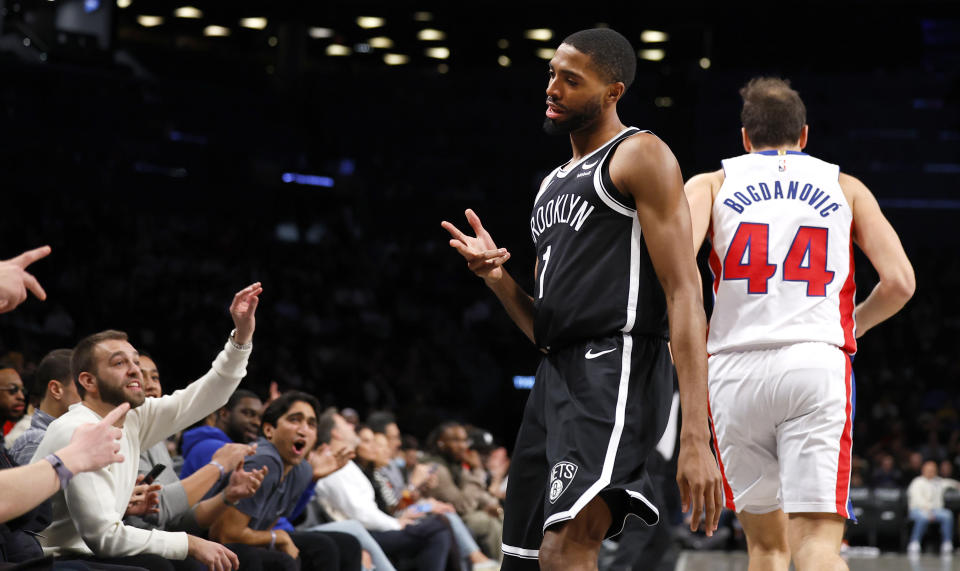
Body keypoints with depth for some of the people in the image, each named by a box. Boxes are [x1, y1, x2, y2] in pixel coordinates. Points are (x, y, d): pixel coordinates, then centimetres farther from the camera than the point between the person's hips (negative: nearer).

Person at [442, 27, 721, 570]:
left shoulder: (640, 156, -1)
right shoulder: (554, 183, 25)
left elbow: (684, 293, -11)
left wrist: (696, 437, -21)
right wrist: (498, 278, 4)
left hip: (617, 367, -9)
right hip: (557, 378, 9)